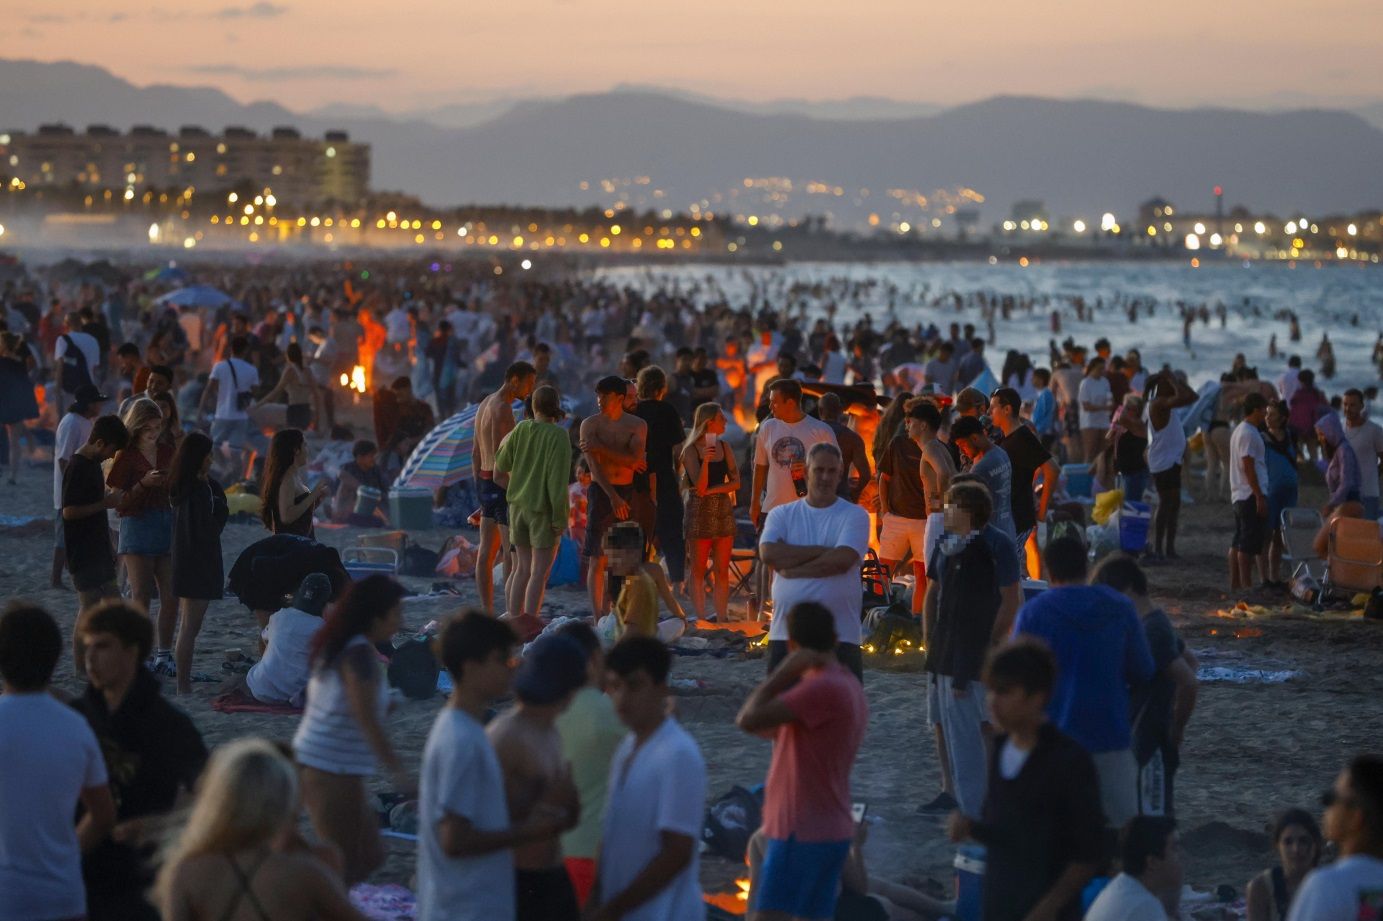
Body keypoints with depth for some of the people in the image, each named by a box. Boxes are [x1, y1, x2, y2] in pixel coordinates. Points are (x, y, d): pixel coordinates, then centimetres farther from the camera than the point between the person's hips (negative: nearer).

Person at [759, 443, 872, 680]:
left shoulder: (854, 515, 1)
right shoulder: (782, 514, 8)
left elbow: (842, 560, -15)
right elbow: (768, 554, -11)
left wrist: (793, 569, -8)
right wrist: (823, 551, -12)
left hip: (840, 636, -3)